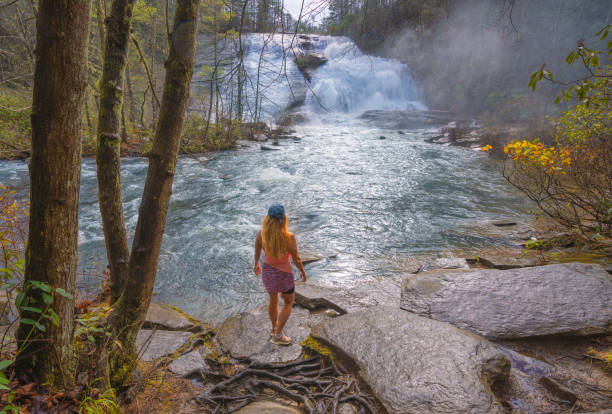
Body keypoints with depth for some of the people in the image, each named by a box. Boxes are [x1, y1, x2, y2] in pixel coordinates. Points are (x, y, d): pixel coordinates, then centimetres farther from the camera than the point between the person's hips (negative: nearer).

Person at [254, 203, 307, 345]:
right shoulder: (289, 237, -30)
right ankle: (277, 335, 27)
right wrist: (303, 272, 3)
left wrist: (256, 265, 20)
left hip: (267, 271, 4)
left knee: (273, 299, 30)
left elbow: (257, 252, 0)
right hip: (284, 274, -4)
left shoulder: (261, 234, -19)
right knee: (288, 303, 23)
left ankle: (274, 327, 51)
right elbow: (296, 259, -17)